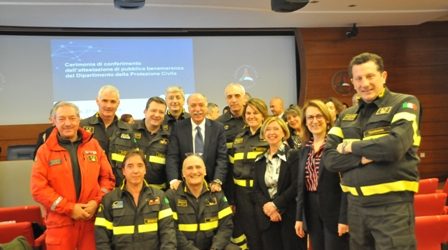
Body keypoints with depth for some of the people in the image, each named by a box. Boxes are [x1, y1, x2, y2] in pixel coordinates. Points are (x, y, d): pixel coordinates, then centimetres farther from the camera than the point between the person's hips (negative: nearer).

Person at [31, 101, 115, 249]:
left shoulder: (93, 145, 8)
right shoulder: (45, 150, 1)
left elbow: (107, 177, 9)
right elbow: (38, 188, -6)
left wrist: (97, 202, -7)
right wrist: (69, 208, -12)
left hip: (91, 220, 2)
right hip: (60, 223, -1)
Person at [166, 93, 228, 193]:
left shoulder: (218, 128, 2)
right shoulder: (178, 128, 1)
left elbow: (222, 157, -4)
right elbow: (172, 157, -5)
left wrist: (217, 181, -18)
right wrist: (174, 180, -20)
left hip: (210, 185, 1)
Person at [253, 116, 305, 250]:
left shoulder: (293, 155, -2)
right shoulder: (260, 160, 13)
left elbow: (296, 185, -11)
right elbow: (256, 189, 8)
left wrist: (276, 204, -16)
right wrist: (266, 206, -10)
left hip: (290, 215, -4)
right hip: (266, 217, 4)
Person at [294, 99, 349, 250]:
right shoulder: (304, 150, 12)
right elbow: (301, 185, 12)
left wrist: (344, 217, -16)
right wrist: (299, 217, 9)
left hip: (334, 212, -6)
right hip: (312, 213, 6)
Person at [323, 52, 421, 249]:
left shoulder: (404, 103, -4)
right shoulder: (346, 116, 11)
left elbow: (395, 146, -21)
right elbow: (329, 158, 2)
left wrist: (353, 147, -7)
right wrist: (363, 157, -14)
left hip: (392, 205, -5)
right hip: (356, 205, 5)